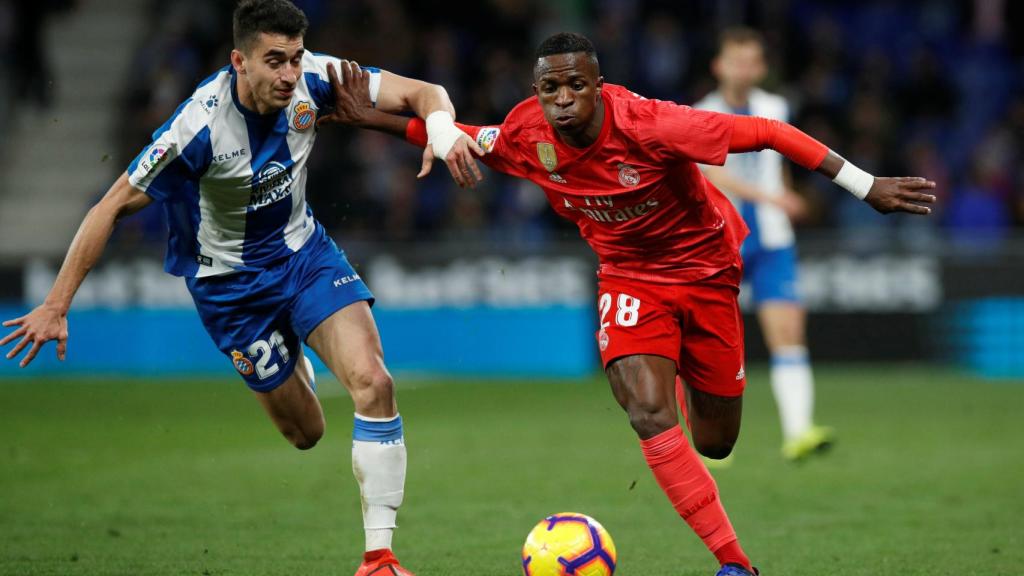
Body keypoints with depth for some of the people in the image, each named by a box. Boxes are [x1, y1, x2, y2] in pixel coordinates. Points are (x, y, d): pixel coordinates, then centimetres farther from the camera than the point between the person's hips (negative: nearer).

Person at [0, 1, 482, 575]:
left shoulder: (311, 78, -19)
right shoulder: (201, 125, -30)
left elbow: (420, 92, -14)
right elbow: (114, 206, -24)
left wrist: (443, 128, -39)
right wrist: (56, 306, -25)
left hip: (304, 249, 3)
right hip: (232, 281, -3)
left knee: (373, 384, -20)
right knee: (305, 432, 7)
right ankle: (293, 364, 48)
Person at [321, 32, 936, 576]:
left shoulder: (649, 125, -32)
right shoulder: (526, 134, -18)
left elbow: (768, 133, -29)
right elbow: (467, 140, 6)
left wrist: (868, 187, -30)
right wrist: (376, 120, -3)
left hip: (706, 270, -2)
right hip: (629, 277, 2)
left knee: (714, 443, 9)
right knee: (648, 411, -24)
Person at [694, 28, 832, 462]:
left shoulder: (775, 110, 7)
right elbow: (716, 175, -24)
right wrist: (768, 197, -37)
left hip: (771, 243, 3)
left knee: (788, 332, -13)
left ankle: (798, 433, -24)